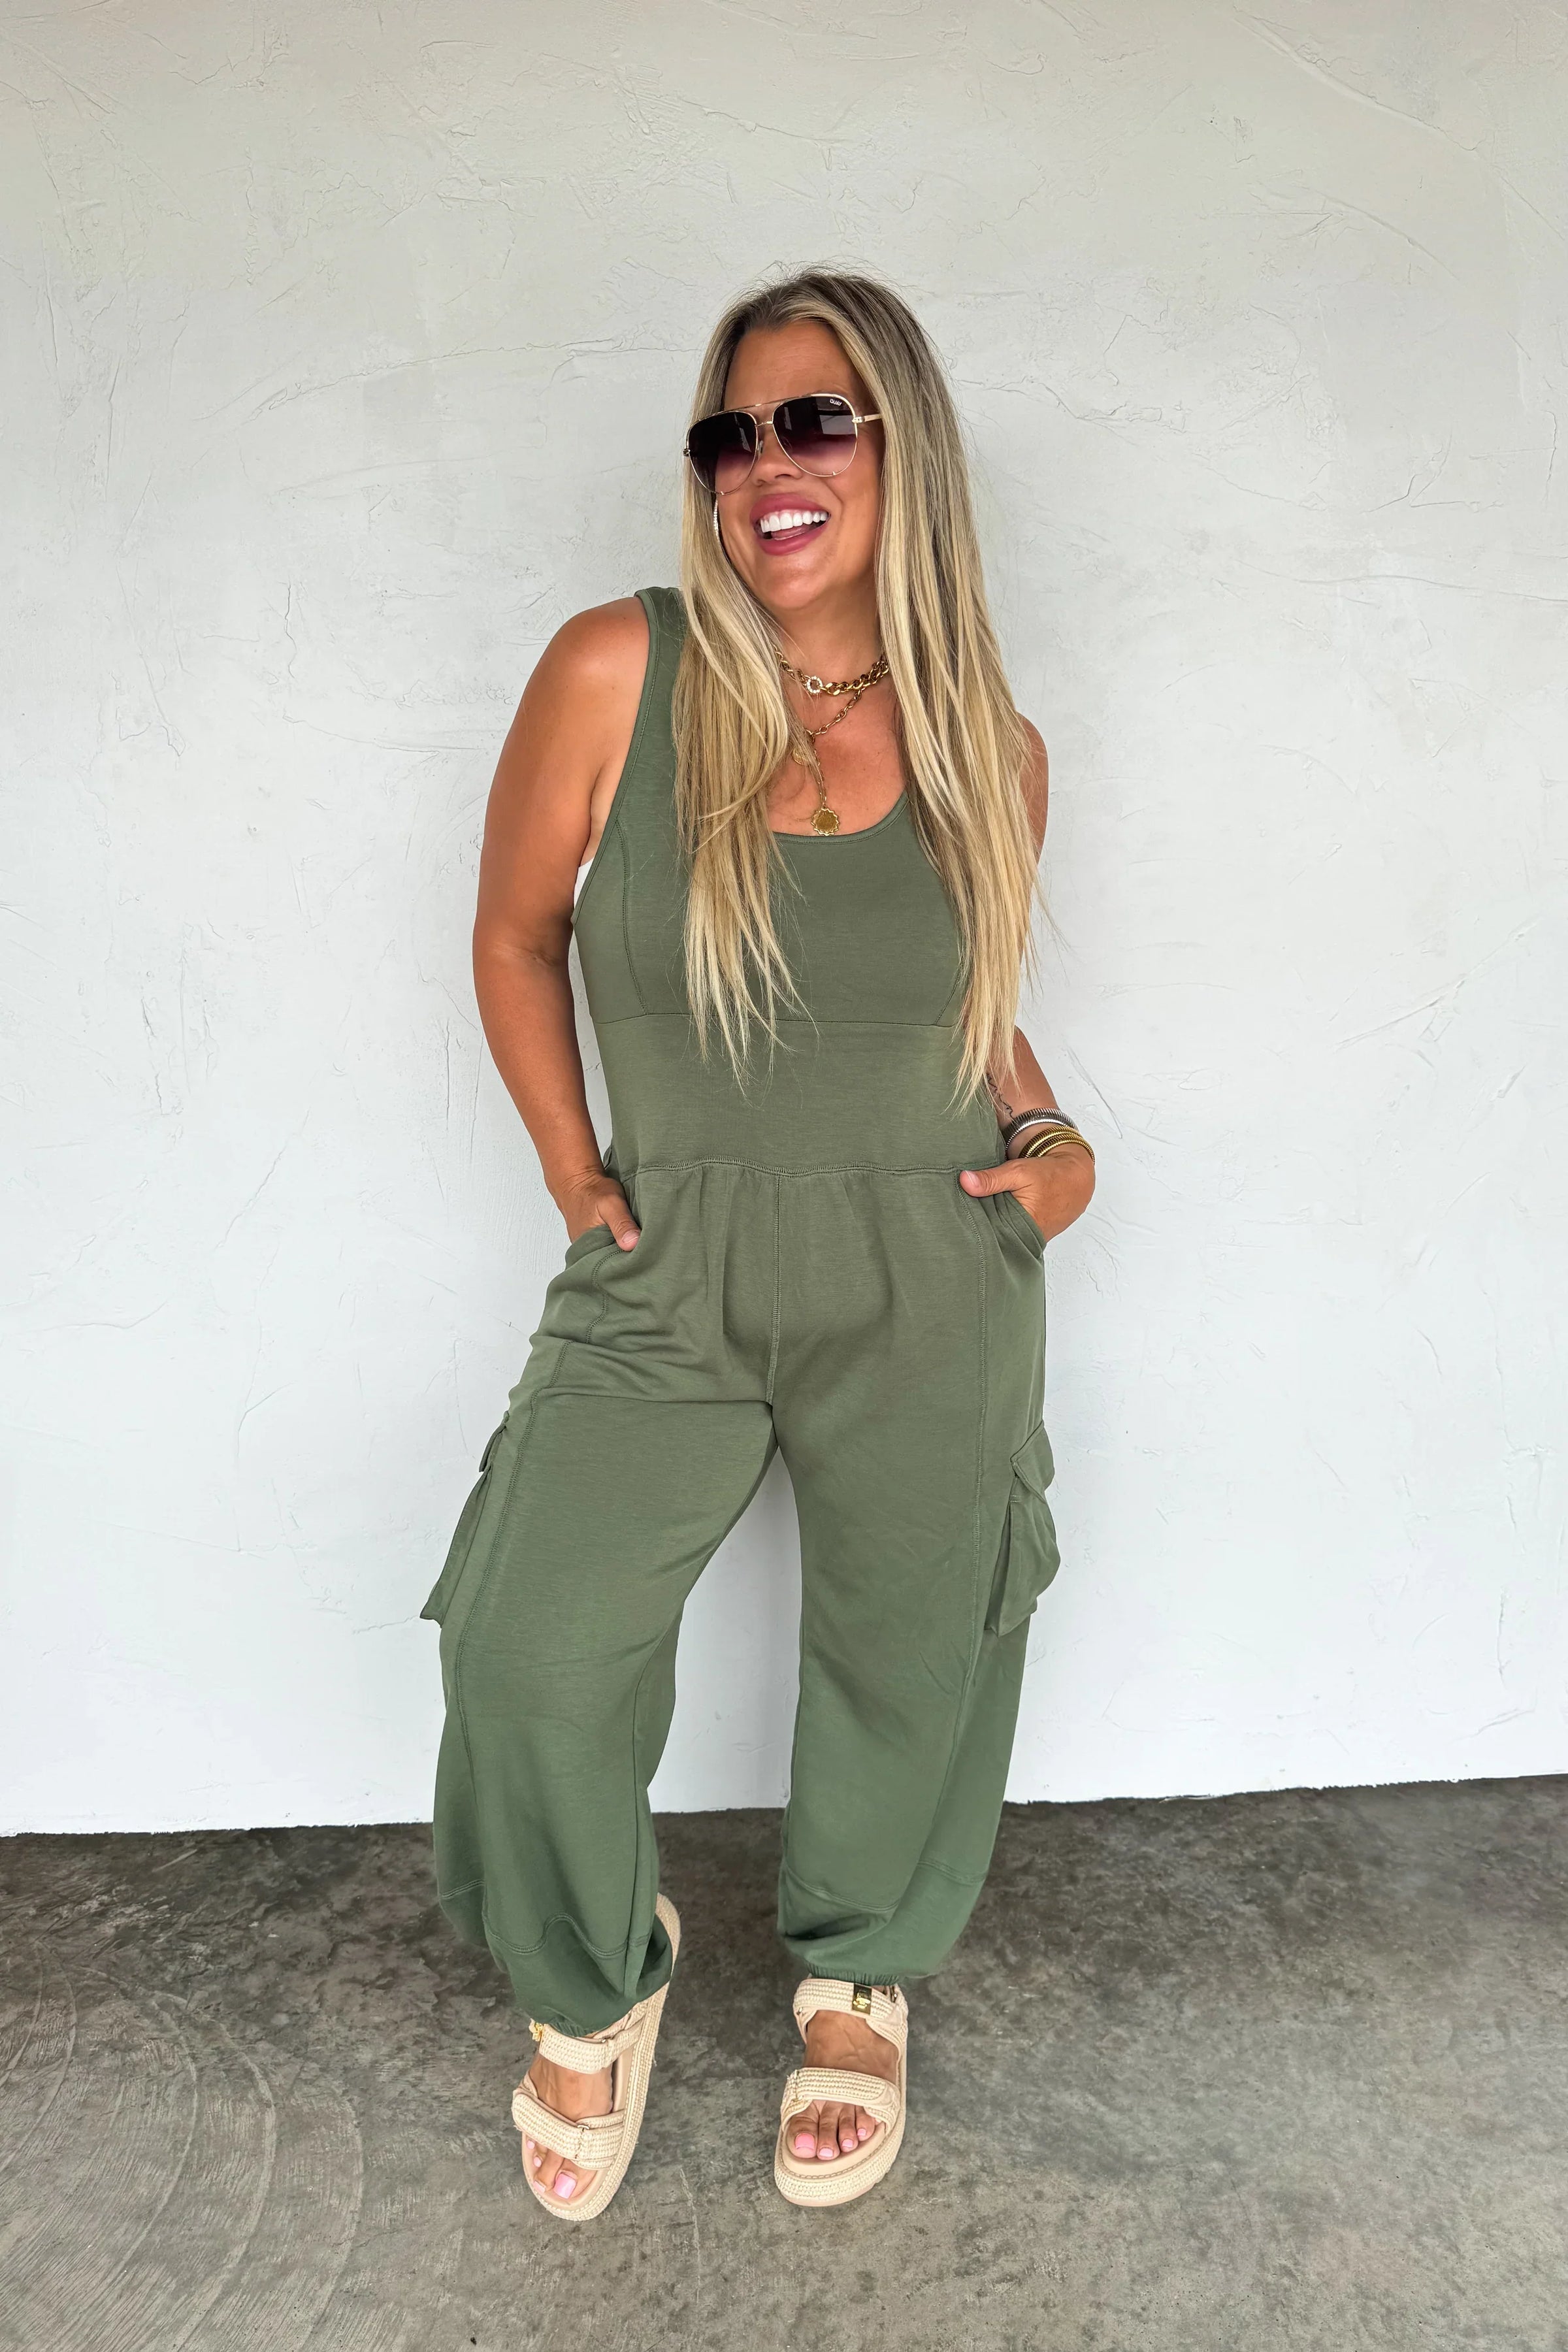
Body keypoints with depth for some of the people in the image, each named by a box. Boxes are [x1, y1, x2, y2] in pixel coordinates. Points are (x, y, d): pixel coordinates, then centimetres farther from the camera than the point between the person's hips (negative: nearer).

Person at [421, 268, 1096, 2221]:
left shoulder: (988, 748, -1)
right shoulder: (614, 674, -9)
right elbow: (515, 936, 2)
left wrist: (1053, 1138, -1)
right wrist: (576, 1181, -1)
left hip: (931, 1281, 2)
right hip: (669, 1274, -1)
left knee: (906, 1653, 14)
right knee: (532, 1646, -8)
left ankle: (859, 1974, 46)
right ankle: (595, 1986, 27)